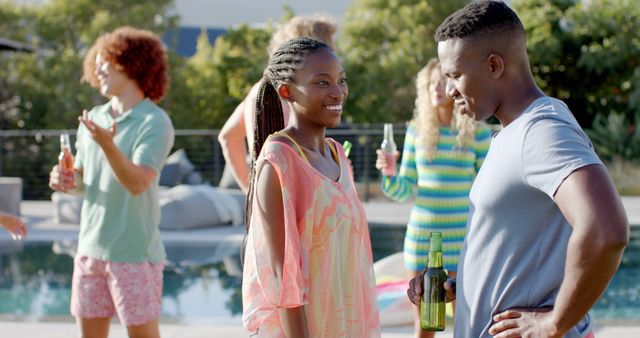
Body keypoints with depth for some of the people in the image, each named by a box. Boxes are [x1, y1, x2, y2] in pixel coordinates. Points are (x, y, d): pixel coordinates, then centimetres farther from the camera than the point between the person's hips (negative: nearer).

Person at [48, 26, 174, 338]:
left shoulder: (154, 123, -10)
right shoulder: (93, 119, 10)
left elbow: (138, 183, -20)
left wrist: (107, 143, -34)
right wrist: (66, 181, -5)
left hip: (134, 253, -6)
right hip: (90, 248, 6)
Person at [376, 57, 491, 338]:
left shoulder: (477, 132, -2)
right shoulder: (417, 130, 5)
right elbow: (406, 190, 7)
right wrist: (389, 174, -14)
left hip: (461, 236, -3)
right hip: (421, 235, 3)